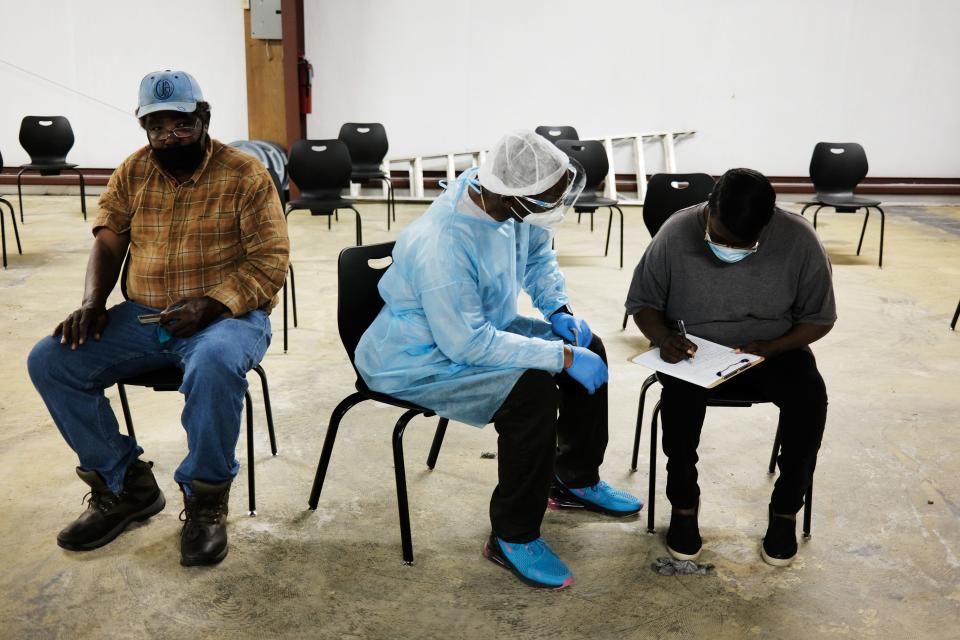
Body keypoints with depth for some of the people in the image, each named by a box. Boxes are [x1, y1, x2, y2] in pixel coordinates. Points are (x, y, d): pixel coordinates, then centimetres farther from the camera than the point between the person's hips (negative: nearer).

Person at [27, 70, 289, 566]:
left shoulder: (244, 174, -6)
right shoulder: (132, 172, 10)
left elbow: (270, 262, -10)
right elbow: (109, 240, 13)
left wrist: (209, 305, -23)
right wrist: (92, 303, -6)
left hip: (225, 315, -5)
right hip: (143, 316, 6)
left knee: (214, 365, -39)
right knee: (49, 361, -11)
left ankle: (206, 497, -15)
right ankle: (125, 485, 2)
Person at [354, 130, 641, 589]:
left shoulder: (505, 196, -11)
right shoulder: (443, 246, -36)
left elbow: (538, 256, 9)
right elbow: (466, 343, -33)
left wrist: (559, 309, -7)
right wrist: (561, 356, -30)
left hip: (482, 328, 9)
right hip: (421, 359, -9)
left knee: (589, 348, 3)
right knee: (532, 389, -30)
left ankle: (577, 480, 22)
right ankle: (513, 538, -12)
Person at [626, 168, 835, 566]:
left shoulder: (798, 239, -16)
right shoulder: (676, 234, -17)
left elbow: (819, 317, -5)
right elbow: (642, 302, -3)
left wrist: (770, 348, -22)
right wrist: (664, 337, -24)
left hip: (773, 349, 1)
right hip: (695, 352, 0)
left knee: (810, 396, -28)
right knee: (680, 394, -32)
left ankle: (785, 509, -6)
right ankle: (684, 503, -9)